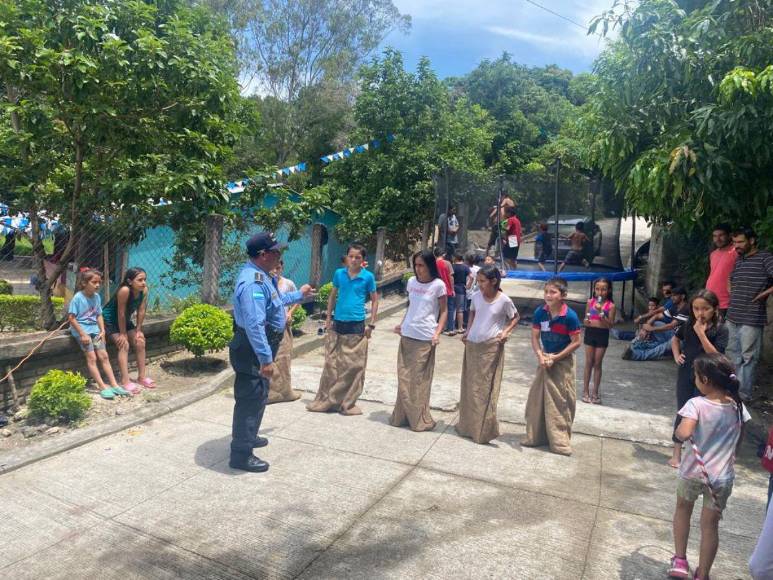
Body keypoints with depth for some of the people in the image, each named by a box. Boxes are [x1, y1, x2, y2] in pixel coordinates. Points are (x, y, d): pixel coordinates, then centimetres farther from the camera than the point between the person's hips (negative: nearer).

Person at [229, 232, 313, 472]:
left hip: (258, 349, 11)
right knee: (250, 399, -1)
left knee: (257, 397, 25)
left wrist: (298, 294, 40)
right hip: (253, 352, -11)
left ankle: (248, 437, 43)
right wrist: (266, 359, -33)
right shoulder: (253, 283, -27)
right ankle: (241, 455, 11)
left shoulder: (261, 276, 9)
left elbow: (277, 300, 29)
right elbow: (254, 325, -34)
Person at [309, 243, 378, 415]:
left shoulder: (368, 277, -4)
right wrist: (328, 318, 9)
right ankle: (325, 400, 18)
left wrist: (371, 324, -1)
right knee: (331, 363, 7)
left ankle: (347, 402, 15)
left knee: (354, 365, 3)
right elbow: (332, 296, 13)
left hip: (357, 325, -2)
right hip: (338, 323, 2)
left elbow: (374, 300, 4)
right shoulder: (339, 273, 2)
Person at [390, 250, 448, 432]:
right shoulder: (411, 282, 7)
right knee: (404, 377, 10)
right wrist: (401, 324, 8)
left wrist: (437, 333, -13)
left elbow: (444, 311, -2)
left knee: (420, 379, 3)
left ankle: (420, 419, 16)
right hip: (407, 335, 5)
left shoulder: (438, 285, -7)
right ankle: (403, 415, 23)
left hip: (425, 338, -5)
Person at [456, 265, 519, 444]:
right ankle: (468, 425, 26)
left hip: (491, 347, -5)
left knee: (486, 388, 1)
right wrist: (468, 331, 6)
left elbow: (515, 318, 4)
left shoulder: (504, 300, -11)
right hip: (472, 345, 5)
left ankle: (484, 429, 13)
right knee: (470, 386, 12)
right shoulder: (476, 296, 0)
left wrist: (506, 331, -11)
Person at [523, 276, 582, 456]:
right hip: (545, 360, 4)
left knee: (561, 402, 2)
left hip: (563, 361, -4)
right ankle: (536, 436, 24)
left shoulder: (570, 316, -19)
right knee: (537, 398, 9)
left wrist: (555, 358, -15)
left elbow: (576, 342, -14)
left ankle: (560, 442, 15)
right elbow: (535, 337, 0)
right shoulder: (540, 312, -8)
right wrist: (540, 356, -14)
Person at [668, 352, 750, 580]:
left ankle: (680, 561, 29)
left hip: (693, 472, -2)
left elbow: (683, 433, -32)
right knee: (710, 525, 13)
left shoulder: (696, 404, -19)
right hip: (722, 476, 3)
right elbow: (738, 442, 8)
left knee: (682, 509, 24)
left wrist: (677, 431, -11)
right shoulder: (737, 406, -3)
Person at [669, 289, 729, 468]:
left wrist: (701, 333, -26)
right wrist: (676, 356, 4)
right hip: (685, 376, 3)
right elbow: (675, 339, 19)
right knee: (682, 413, 9)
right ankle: (676, 453, 18)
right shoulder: (688, 325, -2)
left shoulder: (721, 330, -12)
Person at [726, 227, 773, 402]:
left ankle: (744, 393, 5)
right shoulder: (738, 259, 14)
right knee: (736, 355, 15)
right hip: (733, 317, 7)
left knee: (748, 357, -1)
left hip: (751, 319, -7)